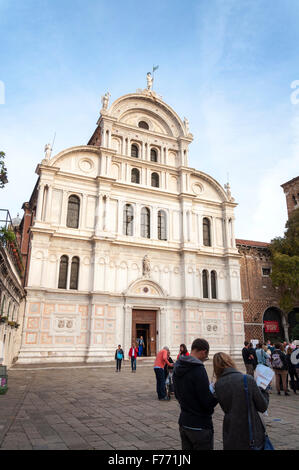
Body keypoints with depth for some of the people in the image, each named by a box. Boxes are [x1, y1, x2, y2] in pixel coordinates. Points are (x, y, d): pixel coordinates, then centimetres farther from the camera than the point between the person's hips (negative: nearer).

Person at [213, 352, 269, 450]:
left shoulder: (218, 385, -6)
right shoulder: (248, 379, -16)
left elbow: (226, 409, 7)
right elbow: (263, 407, -8)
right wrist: (264, 390, 9)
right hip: (252, 434, -2)